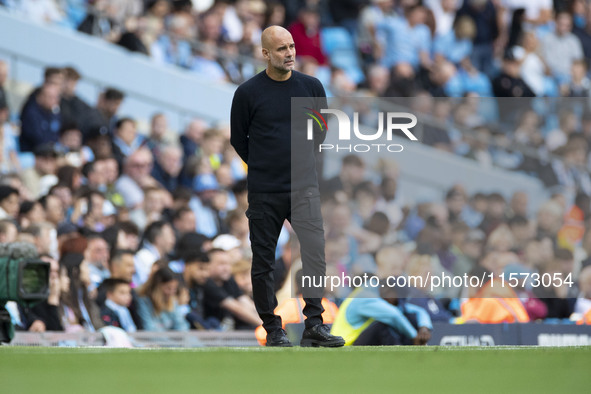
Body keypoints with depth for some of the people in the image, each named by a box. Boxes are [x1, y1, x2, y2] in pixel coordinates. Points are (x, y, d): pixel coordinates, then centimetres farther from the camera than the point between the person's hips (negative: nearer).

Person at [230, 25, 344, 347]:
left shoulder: (311, 87, 1)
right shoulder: (248, 93, -6)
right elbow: (238, 138, 7)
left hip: (303, 187, 1)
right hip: (264, 192, -1)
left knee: (315, 251, -16)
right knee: (263, 262, 6)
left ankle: (314, 326, -14)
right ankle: (272, 329, 17)